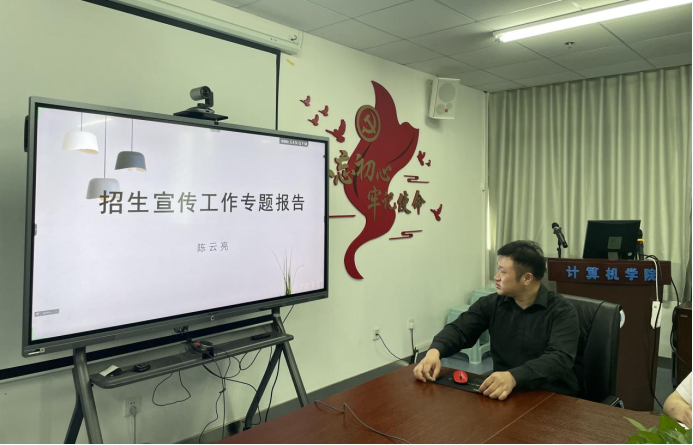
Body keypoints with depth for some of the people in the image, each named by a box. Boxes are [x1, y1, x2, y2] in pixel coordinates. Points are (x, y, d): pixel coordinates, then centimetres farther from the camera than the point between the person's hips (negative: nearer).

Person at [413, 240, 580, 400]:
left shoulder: (562, 312, -9)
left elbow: (560, 359, -23)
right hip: (502, 393, 4)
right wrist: (434, 351, -20)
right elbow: (459, 329, 3)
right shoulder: (492, 304, 4)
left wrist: (514, 377, -41)